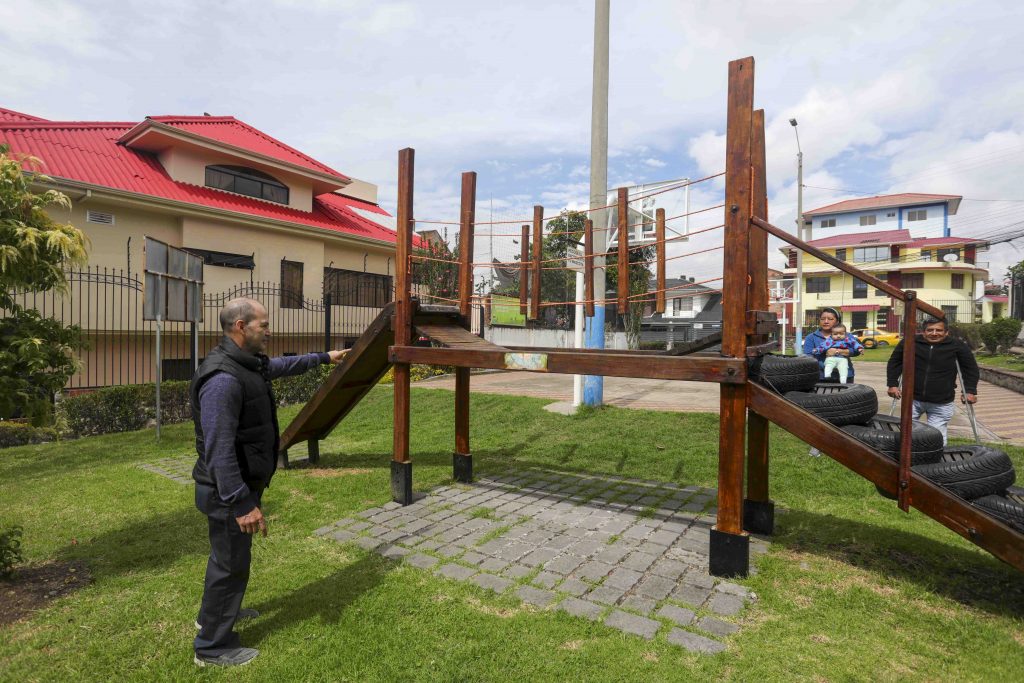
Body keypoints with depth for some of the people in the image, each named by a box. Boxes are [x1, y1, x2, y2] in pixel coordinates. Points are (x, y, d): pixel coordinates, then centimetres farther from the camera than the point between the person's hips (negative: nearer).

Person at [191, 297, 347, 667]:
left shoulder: (249, 363, 3)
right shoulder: (223, 379, -29)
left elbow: (282, 365, 25)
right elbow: (219, 450, -32)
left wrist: (323, 357, 34)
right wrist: (242, 503, -30)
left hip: (242, 484, 10)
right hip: (230, 491, -10)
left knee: (229, 554, 27)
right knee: (230, 562, 6)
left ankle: (215, 613, 49)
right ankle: (213, 645, 25)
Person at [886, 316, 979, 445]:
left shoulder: (957, 346, -4)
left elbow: (971, 368, 8)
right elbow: (894, 363, 9)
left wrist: (970, 391, 2)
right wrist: (892, 384, 3)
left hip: (941, 404, -1)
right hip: (913, 399, 1)